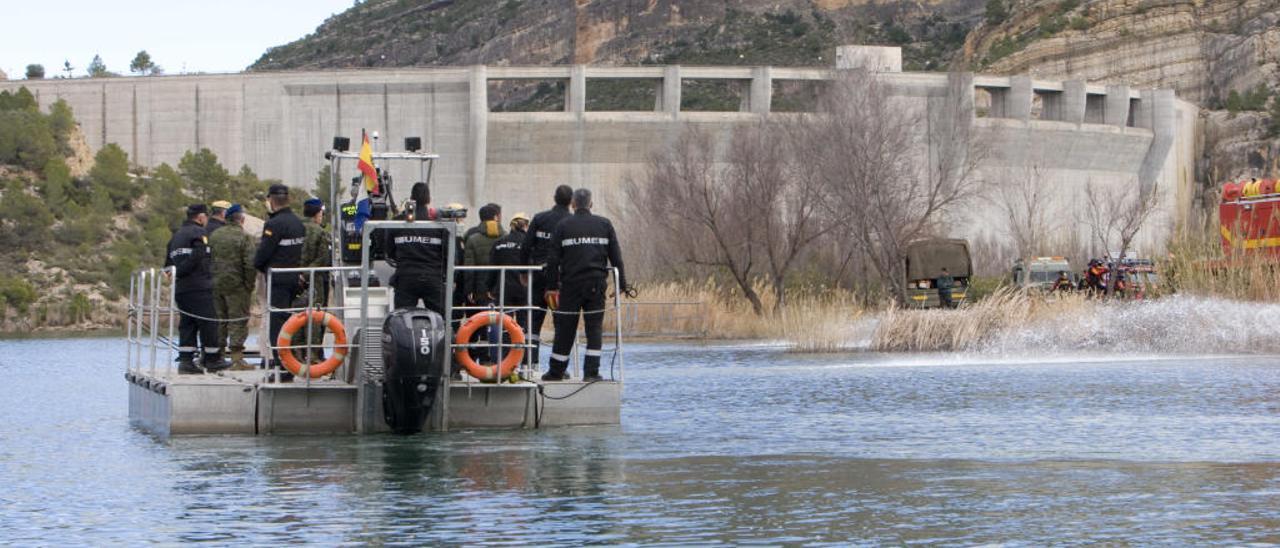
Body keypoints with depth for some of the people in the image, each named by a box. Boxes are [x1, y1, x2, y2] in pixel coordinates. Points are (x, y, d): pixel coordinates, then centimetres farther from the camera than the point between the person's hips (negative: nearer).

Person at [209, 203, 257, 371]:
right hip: (237, 285, -6)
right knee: (238, 321, -2)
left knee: (219, 320, 13)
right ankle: (237, 359, -6)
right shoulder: (244, 237, -10)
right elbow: (250, 264, -15)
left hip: (216, 286, 6)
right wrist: (249, 285, -5)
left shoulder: (214, 236, 8)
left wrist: (212, 280, 15)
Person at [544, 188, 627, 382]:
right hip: (596, 284, 0)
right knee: (594, 328, 4)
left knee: (565, 328, 6)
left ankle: (556, 371, 13)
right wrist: (622, 284, 10)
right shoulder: (604, 225, 5)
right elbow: (616, 257, 5)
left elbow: (553, 259, 0)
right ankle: (591, 371, -3)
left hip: (570, 284, 0)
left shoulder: (563, 226, 2)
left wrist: (552, 286, 5)